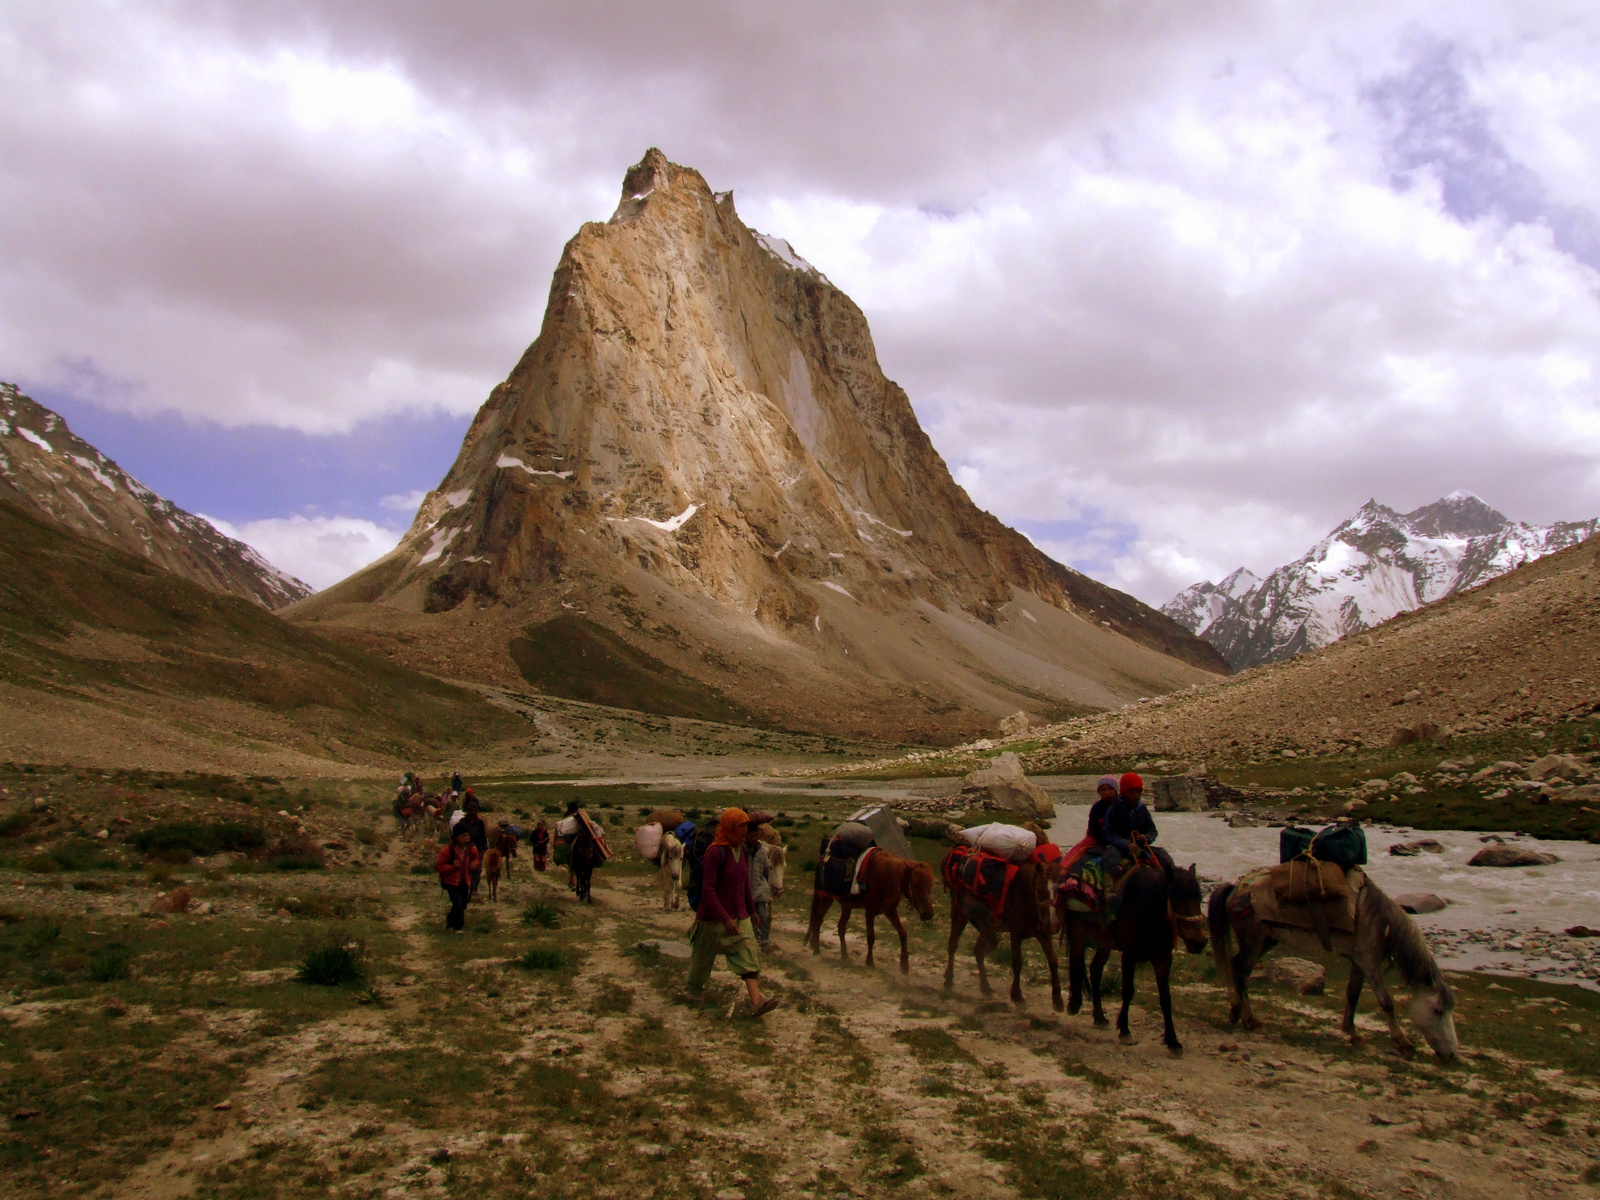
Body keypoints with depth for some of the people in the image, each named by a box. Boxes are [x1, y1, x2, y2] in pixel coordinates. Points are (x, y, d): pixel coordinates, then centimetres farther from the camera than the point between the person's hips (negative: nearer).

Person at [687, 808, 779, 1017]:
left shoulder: (742, 851, 3)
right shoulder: (715, 853, -21)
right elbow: (708, 890, -24)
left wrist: (751, 910, 21)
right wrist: (725, 919, -27)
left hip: (739, 916, 6)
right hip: (713, 918, -6)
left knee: (748, 955, -7)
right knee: (703, 958, 12)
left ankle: (756, 1001, -15)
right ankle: (693, 991, 36)